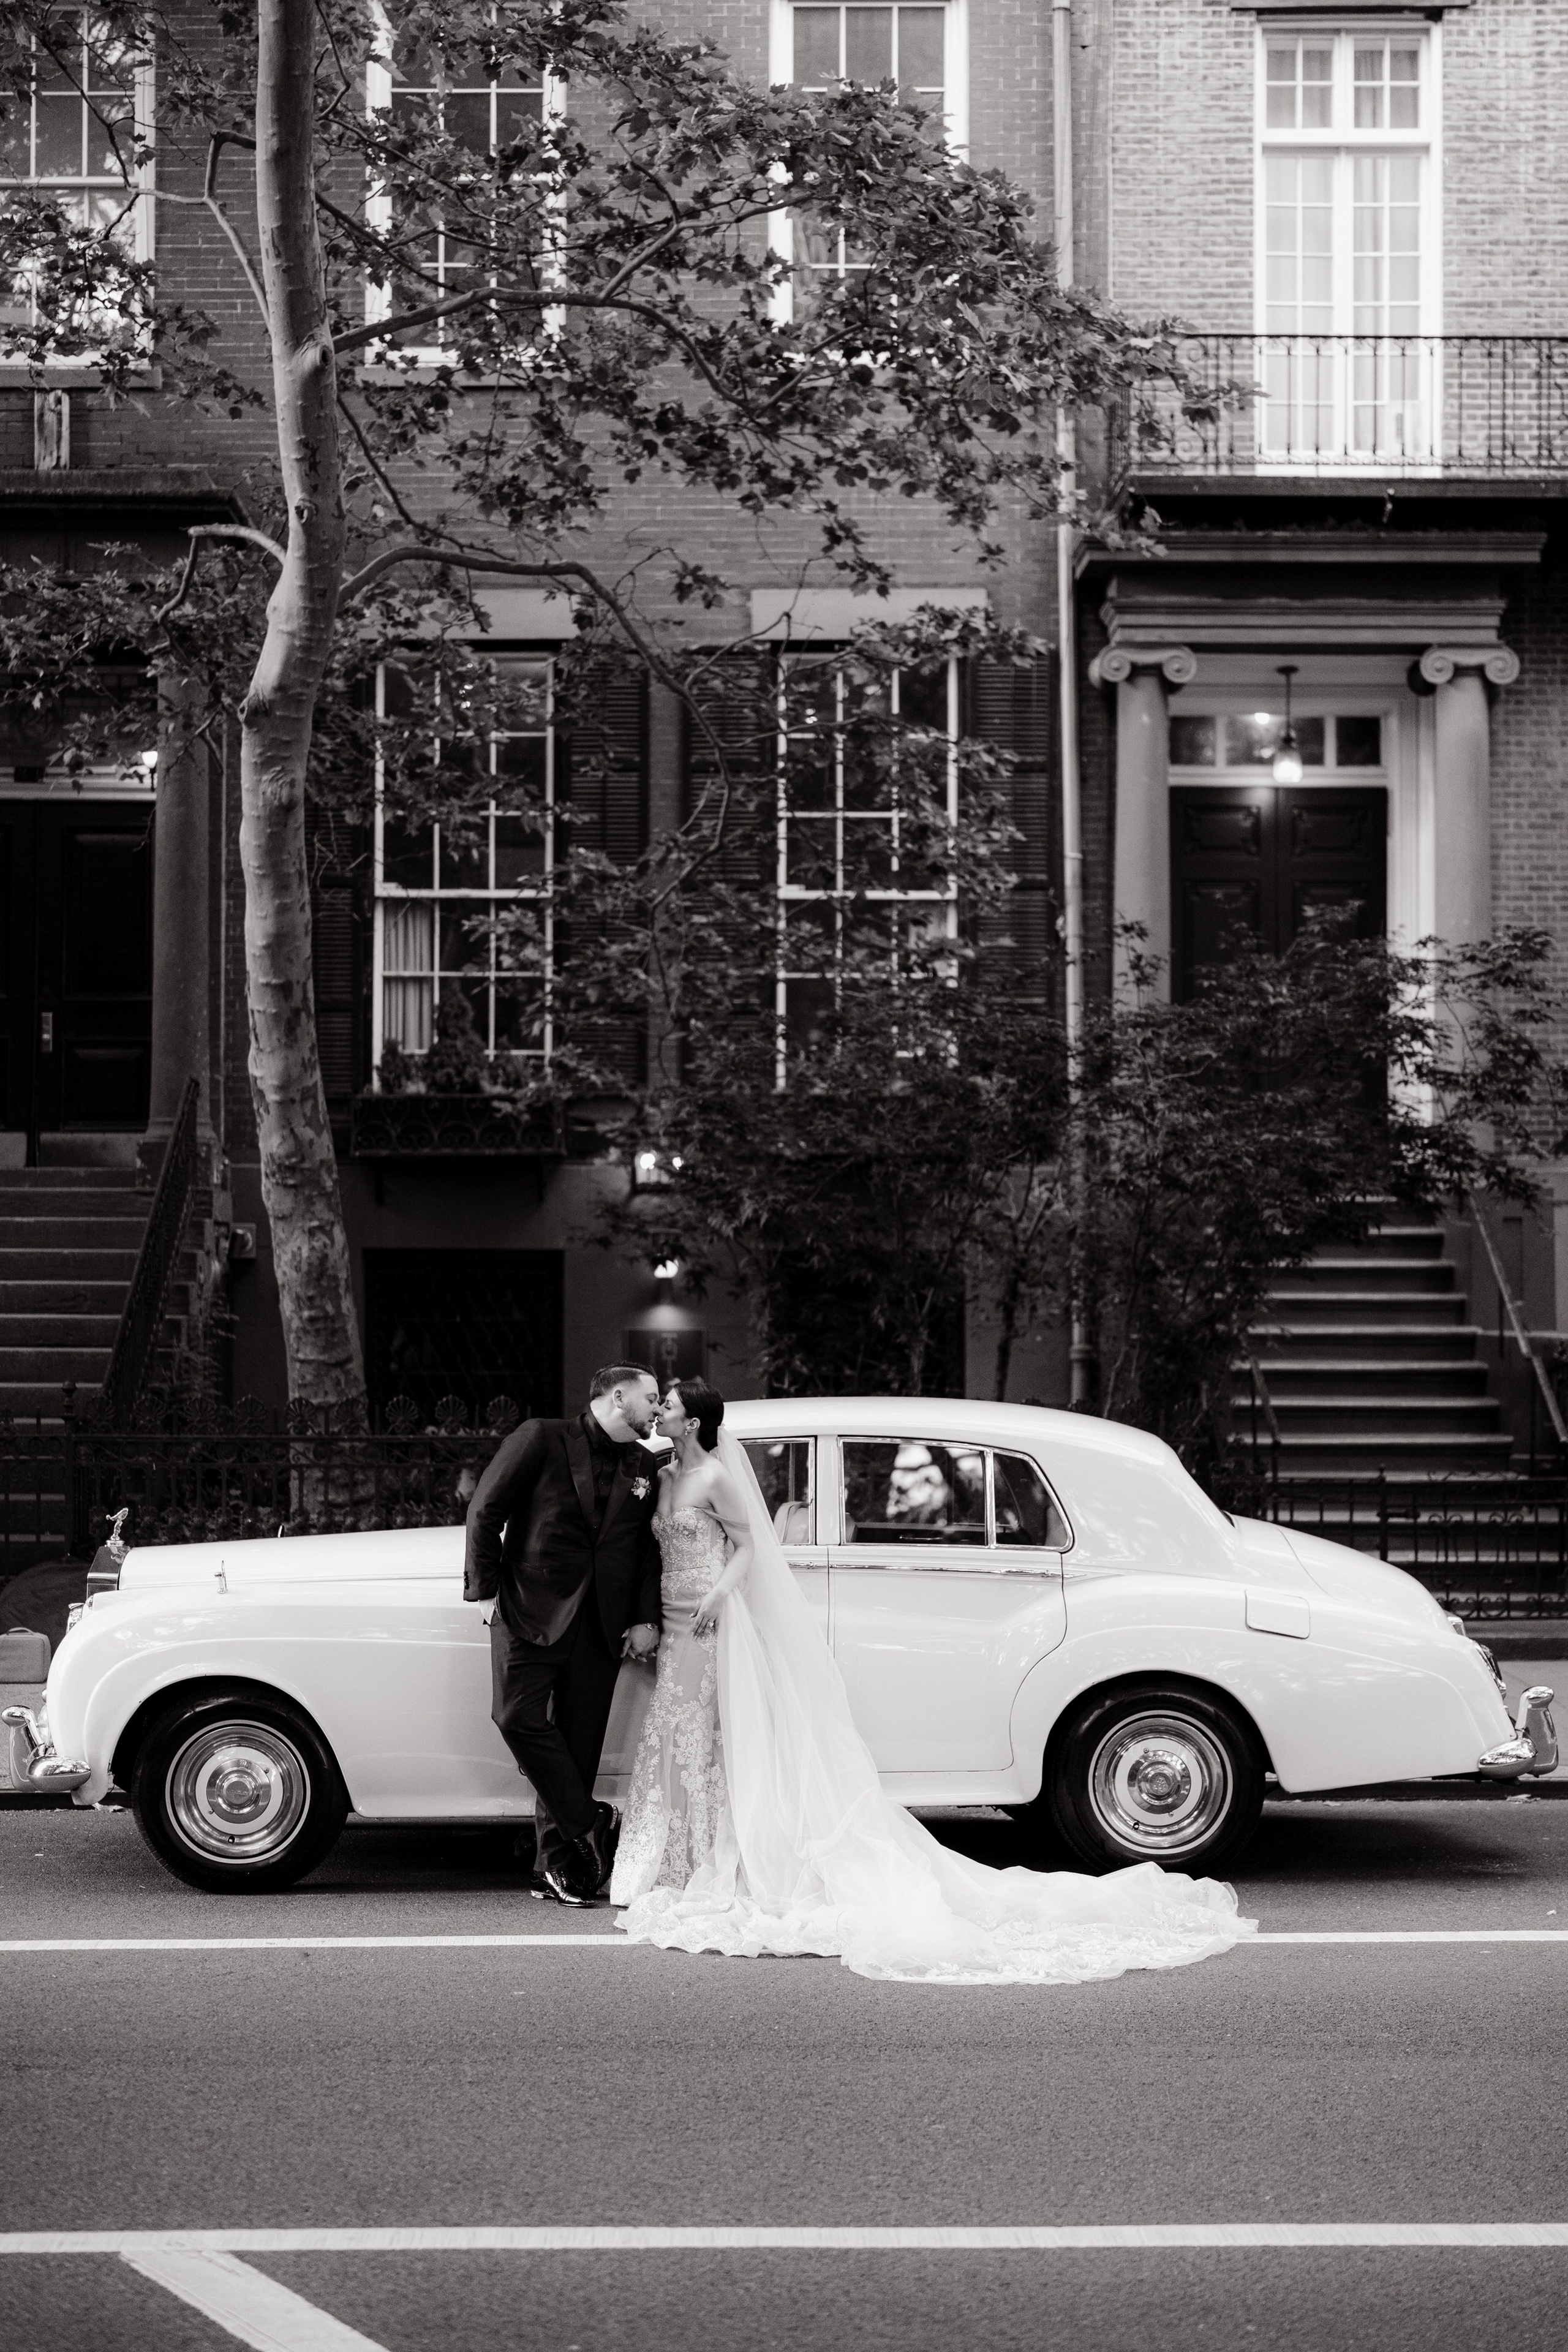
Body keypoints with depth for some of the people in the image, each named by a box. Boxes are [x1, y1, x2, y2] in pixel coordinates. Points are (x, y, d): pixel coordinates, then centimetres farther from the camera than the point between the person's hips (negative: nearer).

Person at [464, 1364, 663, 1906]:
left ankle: (557, 1866, 9)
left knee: (579, 1740, 2)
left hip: (602, 1623, 4)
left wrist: (646, 1619, 6)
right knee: (519, 1716, -17)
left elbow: (647, 1548, 16)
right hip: (532, 1610, -4)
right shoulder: (542, 1440, -1)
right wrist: (486, 1590, -5)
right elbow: (485, 1510, -2)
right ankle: (592, 1825, -4)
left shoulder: (645, 1466, 14)